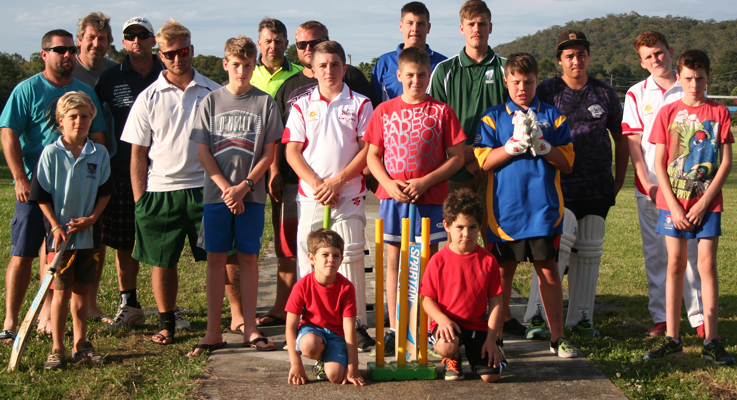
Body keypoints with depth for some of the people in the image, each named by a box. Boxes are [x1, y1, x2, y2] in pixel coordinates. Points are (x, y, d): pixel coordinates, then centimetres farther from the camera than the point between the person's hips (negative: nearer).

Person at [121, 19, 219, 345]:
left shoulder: (213, 93, 5)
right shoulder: (149, 98, 4)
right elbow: (138, 152, 6)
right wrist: (139, 199, 0)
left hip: (204, 187, 0)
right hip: (160, 190, 0)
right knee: (162, 261, 6)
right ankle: (166, 323, 20)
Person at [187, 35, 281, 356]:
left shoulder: (265, 103, 2)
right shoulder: (211, 102, 4)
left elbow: (268, 154, 0)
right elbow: (203, 152, 2)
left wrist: (244, 186, -10)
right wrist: (225, 187, -9)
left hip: (251, 194, -1)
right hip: (216, 193, 1)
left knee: (249, 258, 4)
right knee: (216, 258, 3)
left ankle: (249, 328, 12)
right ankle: (213, 332, 8)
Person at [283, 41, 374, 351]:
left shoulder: (359, 105, 5)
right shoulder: (302, 106, 9)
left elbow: (367, 149, 0)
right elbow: (292, 151, 4)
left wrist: (337, 180, -11)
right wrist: (316, 184, -9)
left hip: (348, 196, -2)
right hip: (310, 196, 2)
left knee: (350, 259, -4)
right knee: (308, 259, 2)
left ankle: (357, 326, 3)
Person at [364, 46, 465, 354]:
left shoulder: (441, 111, 2)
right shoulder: (384, 111, 8)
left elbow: (457, 156, 0)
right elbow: (372, 155, 9)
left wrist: (425, 182, -11)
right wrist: (389, 183, -9)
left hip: (430, 198, -2)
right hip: (393, 197, 2)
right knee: (393, 261, 4)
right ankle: (394, 330, 10)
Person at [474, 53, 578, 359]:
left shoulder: (553, 116, 8)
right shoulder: (493, 118, 6)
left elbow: (566, 163, 2)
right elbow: (484, 162, -4)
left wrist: (540, 144, -13)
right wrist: (516, 142, -14)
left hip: (544, 209, 1)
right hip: (505, 209, 0)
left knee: (549, 271, 4)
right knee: (503, 273, 6)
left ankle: (557, 336, 13)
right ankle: (495, 337, 15)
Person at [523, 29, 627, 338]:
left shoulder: (605, 93, 10)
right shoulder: (546, 92, 1)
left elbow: (620, 139, 17)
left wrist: (618, 182, 12)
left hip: (597, 186, 4)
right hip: (558, 183, -4)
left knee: (589, 250, 7)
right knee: (559, 239, -20)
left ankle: (581, 317, 17)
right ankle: (537, 314, -16)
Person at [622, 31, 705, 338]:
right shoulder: (637, 95, 6)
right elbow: (633, 142, 3)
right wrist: (647, 183, -7)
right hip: (650, 186, 1)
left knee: (691, 250, -1)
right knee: (655, 254, 5)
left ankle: (699, 316, 5)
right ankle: (660, 317, 12)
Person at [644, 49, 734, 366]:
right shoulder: (668, 113, 3)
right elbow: (659, 164, 2)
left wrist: (703, 203, -9)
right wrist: (673, 205, -7)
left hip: (707, 202, -1)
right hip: (673, 201, 1)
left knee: (707, 265, -2)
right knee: (675, 265, 3)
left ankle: (711, 340, 2)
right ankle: (672, 338, 8)